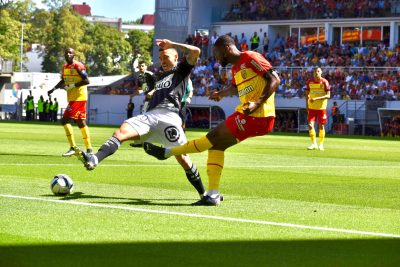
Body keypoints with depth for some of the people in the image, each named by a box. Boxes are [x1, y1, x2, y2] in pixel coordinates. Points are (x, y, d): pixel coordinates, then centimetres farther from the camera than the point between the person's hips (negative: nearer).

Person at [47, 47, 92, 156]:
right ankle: (89, 148, 15)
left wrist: (72, 86, -19)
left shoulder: (78, 66, -13)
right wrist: (53, 89, 14)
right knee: (81, 122, 10)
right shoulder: (65, 67, 13)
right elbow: (63, 81, 27)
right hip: (72, 98, 9)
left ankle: (73, 148, -10)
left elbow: (86, 81, -17)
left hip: (78, 97, -9)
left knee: (65, 120, -13)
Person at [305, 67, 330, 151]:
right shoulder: (309, 82, 2)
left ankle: (321, 144, 17)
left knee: (321, 126, 4)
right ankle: (314, 143, -1)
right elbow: (307, 94, 13)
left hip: (321, 107, -2)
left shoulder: (324, 82, -8)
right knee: (310, 125, -10)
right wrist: (307, 104, 2)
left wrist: (316, 98, -25)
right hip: (312, 107, 2)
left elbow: (328, 95, -14)